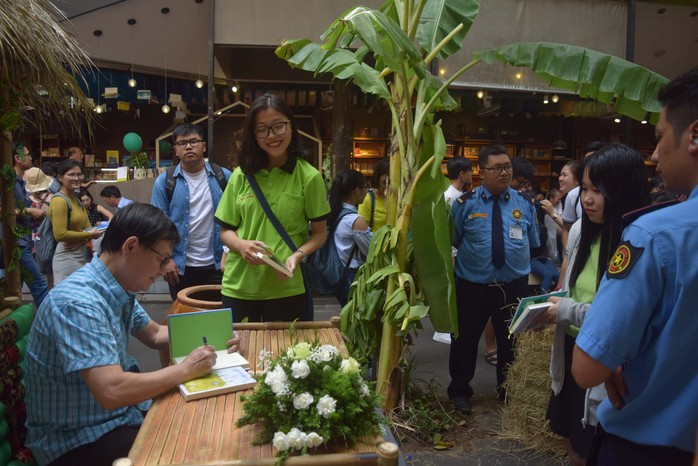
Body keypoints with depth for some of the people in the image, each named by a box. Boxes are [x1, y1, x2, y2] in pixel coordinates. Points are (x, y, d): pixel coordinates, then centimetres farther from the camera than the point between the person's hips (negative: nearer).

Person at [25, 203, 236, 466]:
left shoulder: (119, 290, 0)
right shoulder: (80, 302, -27)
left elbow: (154, 335, 17)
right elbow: (111, 391, -35)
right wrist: (185, 369, -22)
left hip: (118, 413, 8)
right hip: (77, 442, -8)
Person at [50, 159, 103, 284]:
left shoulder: (77, 200, 14)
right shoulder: (59, 200, -14)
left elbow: (88, 228, 10)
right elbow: (60, 234, -21)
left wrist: (81, 240, -11)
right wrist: (89, 235, -13)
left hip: (81, 256, 9)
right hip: (67, 258, -9)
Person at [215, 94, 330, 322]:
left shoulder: (309, 177, -4)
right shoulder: (241, 175, 4)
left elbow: (319, 233, 2)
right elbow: (226, 230, 9)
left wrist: (297, 255, -17)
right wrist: (241, 245, -13)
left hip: (286, 289, -2)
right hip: (239, 286, 2)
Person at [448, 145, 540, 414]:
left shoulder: (525, 204, 2)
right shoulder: (465, 204, -8)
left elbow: (532, 245, 11)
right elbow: (451, 243, 0)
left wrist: (524, 268, 6)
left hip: (514, 287, 3)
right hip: (472, 287, -2)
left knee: (511, 342, 17)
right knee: (465, 341, 12)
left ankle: (508, 392, 40)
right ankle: (459, 391, 33)